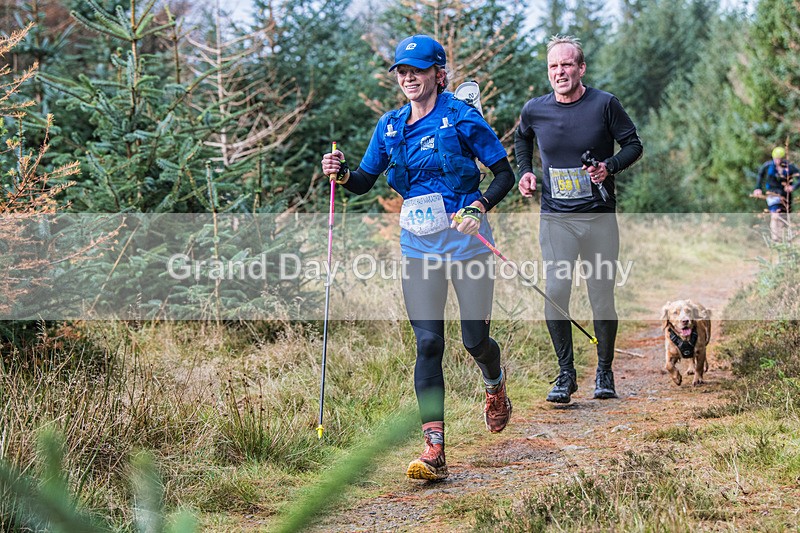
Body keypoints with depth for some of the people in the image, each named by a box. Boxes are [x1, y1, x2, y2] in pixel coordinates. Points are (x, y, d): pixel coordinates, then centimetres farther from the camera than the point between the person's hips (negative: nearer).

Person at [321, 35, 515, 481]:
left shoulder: (462, 117, -5)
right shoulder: (391, 126, 9)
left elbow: (505, 174, -3)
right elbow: (365, 181, 14)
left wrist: (479, 207, -20)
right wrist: (341, 173, -7)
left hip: (465, 238, -3)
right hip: (418, 245, 3)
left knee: (475, 339, 3)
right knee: (428, 343, -5)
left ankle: (496, 383, 42)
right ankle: (435, 451, -9)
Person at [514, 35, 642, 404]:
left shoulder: (604, 104, -5)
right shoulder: (535, 110, 2)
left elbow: (633, 144, 3)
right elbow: (522, 138, 25)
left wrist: (610, 166, -15)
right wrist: (525, 171, 10)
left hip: (600, 218, -1)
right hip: (555, 219, 1)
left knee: (602, 297, 3)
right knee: (555, 292, -11)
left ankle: (604, 373, 20)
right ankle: (565, 374, 2)